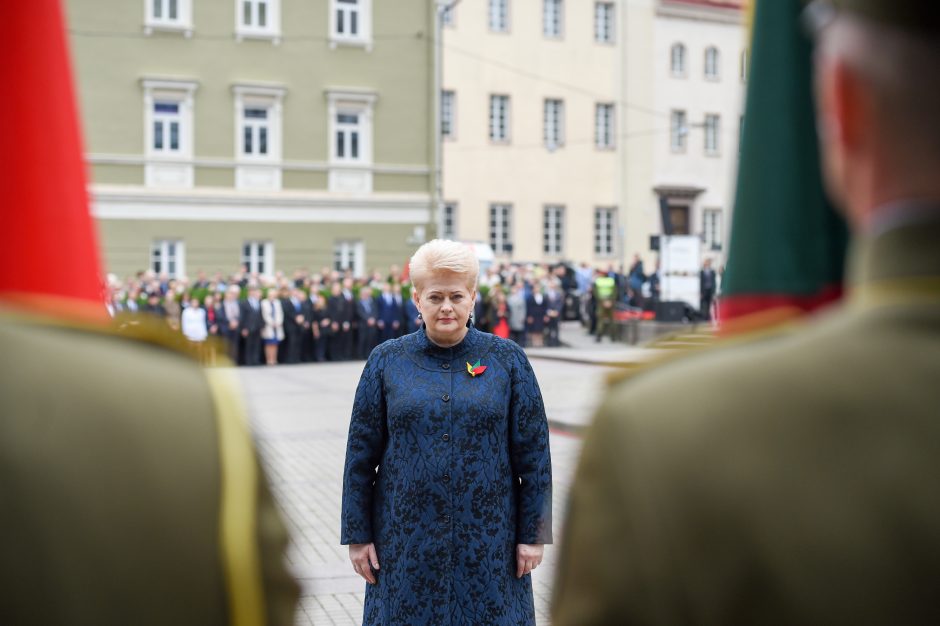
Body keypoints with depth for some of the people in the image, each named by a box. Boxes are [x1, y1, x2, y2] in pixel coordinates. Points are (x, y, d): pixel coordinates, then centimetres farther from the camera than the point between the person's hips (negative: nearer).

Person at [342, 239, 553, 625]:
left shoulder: (507, 360, 1)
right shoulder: (387, 361, 2)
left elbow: (533, 452, 2)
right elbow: (361, 453, 4)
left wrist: (533, 533, -1)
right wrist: (358, 535, 1)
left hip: (489, 541, 0)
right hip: (407, 538, 1)